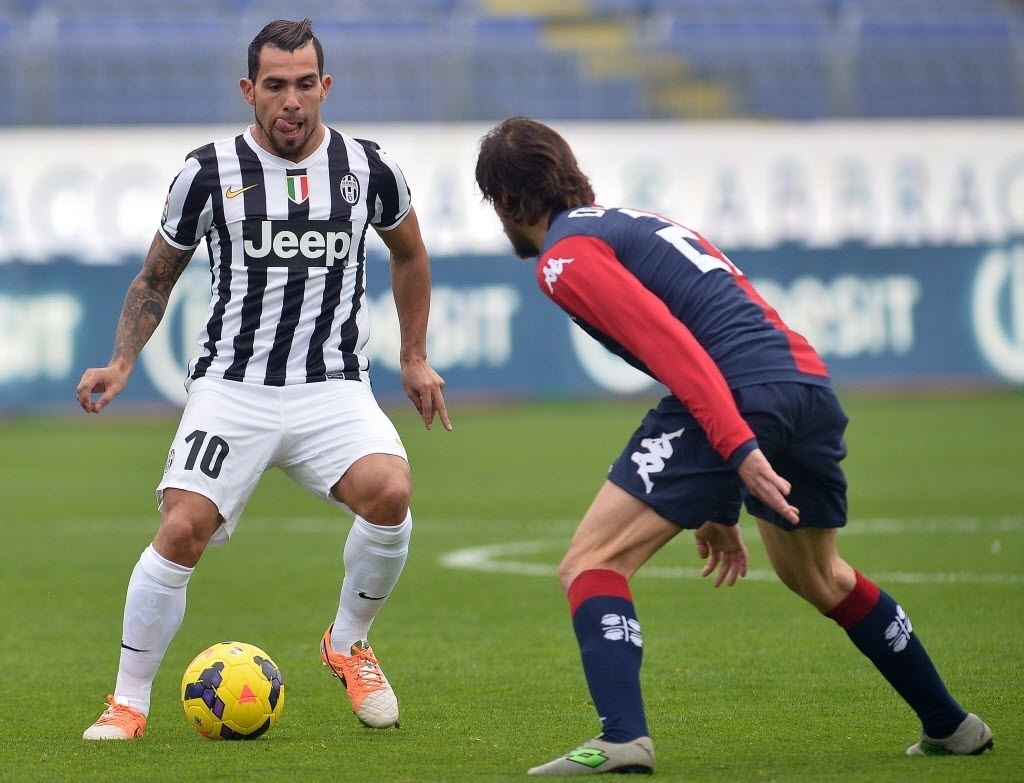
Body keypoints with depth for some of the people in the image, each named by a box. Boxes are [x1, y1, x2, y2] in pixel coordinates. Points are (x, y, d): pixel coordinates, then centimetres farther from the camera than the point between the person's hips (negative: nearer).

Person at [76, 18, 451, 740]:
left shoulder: (368, 168, 3)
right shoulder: (210, 172, 0)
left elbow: (409, 254, 23)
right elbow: (156, 279, 13)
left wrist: (415, 358, 22)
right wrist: (121, 364, 0)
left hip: (334, 388, 1)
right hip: (232, 387, -1)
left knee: (389, 492, -26)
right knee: (182, 530, -18)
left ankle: (348, 644, 1)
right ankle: (129, 703, -2)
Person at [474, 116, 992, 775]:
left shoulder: (565, 256, 1)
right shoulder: (635, 223, 30)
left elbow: (670, 345, -14)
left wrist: (739, 450, -22)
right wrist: (719, 508, 35)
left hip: (739, 398, -9)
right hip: (810, 381, 9)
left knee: (591, 565, -5)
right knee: (819, 578, 31)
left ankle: (622, 739, -23)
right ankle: (949, 726, 41)